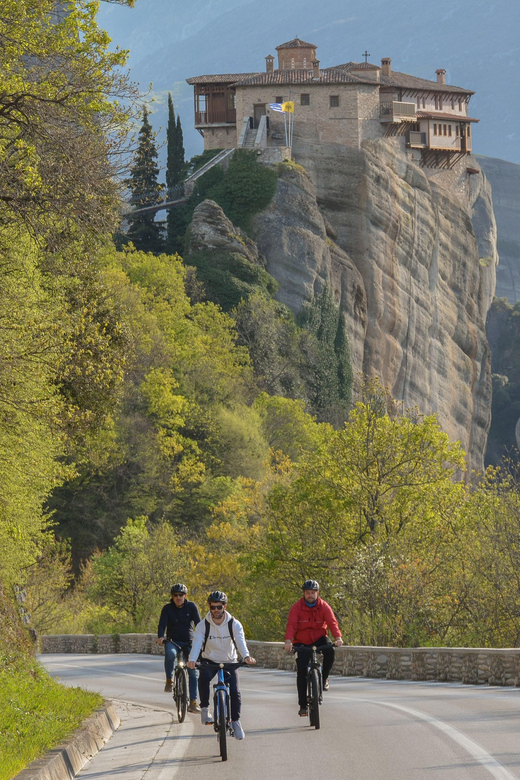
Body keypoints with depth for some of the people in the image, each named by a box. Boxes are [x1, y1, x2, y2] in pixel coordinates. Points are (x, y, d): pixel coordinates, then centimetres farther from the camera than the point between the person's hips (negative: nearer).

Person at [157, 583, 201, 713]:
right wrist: (160, 637, -35)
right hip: (172, 642, -1)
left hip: (188, 643, 1)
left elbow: (198, 623, -12)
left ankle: (193, 702, -2)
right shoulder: (167, 608, -4)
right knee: (170, 653, -37)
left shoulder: (192, 607, -3)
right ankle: (169, 680, -18)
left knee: (193, 672, -7)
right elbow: (162, 624, -15)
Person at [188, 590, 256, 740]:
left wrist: (246, 656, -47)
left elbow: (240, 641, -27)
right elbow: (197, 643, -25)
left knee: (235, 692, -13)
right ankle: (205, 708, -16)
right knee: (203, 678, -33)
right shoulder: (203, 625, -12)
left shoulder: (234, 624, -11)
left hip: (229, 662, 1)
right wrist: (192, 659, -45)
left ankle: (235, 721, 7)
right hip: (209, 661, -1)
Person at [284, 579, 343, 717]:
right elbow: (291, 625, -22)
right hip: (302, 642, 0)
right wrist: (288, 641, -40)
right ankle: (302, 705, -3)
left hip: (319, 639, 0)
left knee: (330, 650, -33)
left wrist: (338, 637, -39)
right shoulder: (296, 607, -10)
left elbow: (332, 622, -20)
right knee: (301, 672, -12)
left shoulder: (324, 606, -7)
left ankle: (324, 678, -8)